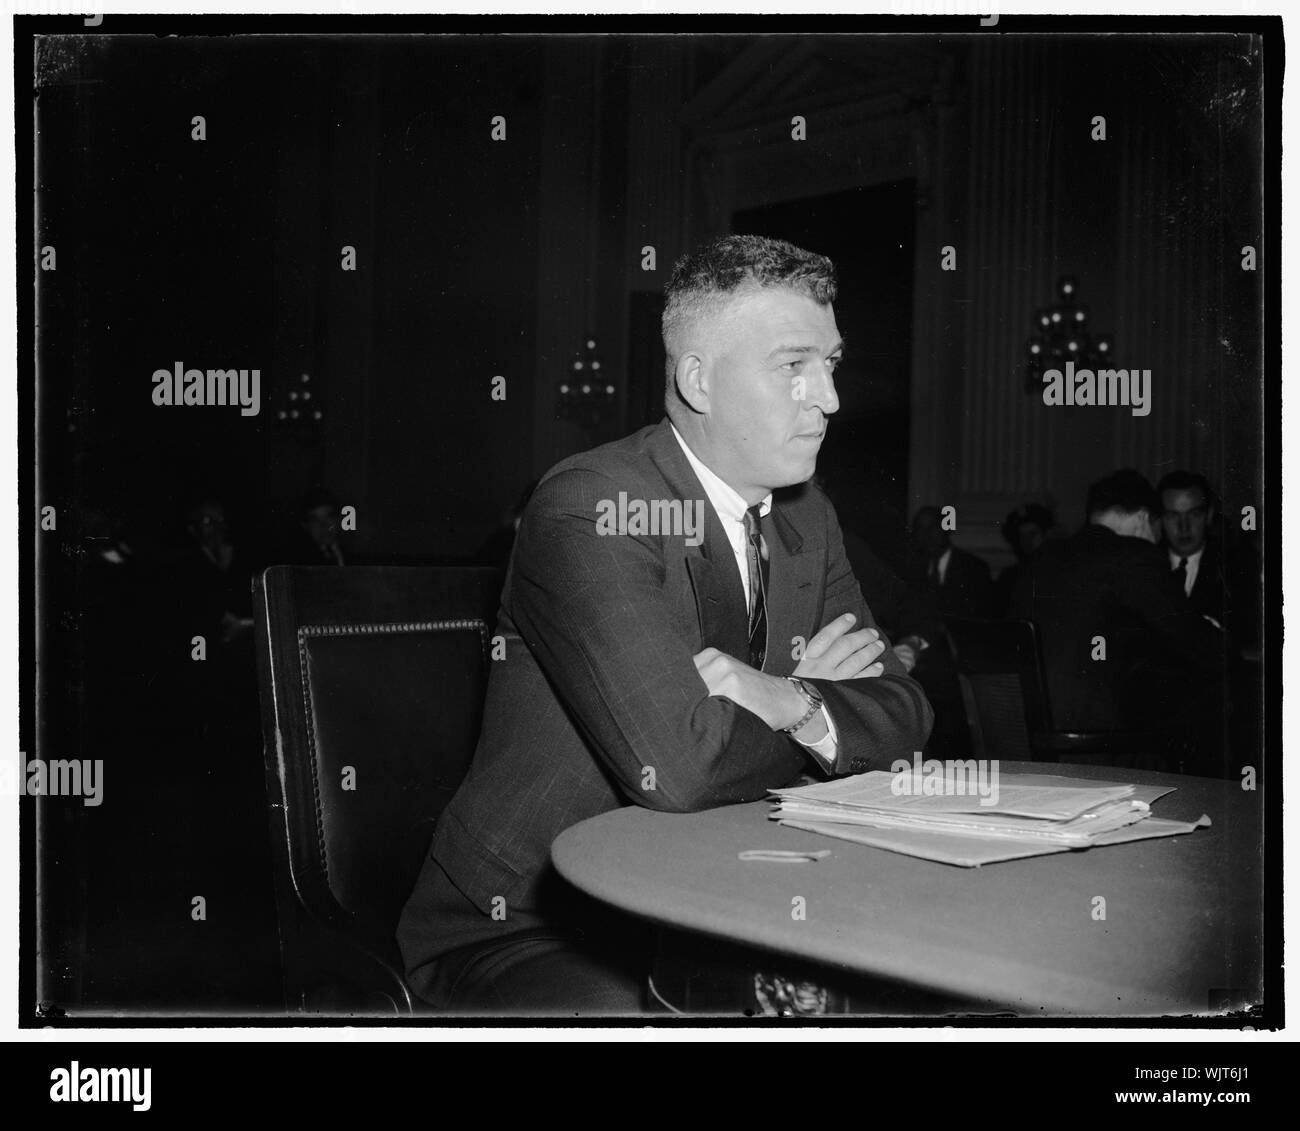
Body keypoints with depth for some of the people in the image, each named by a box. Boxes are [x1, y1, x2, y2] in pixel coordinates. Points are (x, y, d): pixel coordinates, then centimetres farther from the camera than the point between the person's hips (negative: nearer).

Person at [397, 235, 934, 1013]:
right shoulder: (586, 510, -20)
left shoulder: (806, 517, 7)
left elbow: (901, 715, 4)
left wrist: (785, 703, -17)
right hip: (523, 928, -7)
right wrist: (813, 704, -11)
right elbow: (675, 764, -30)